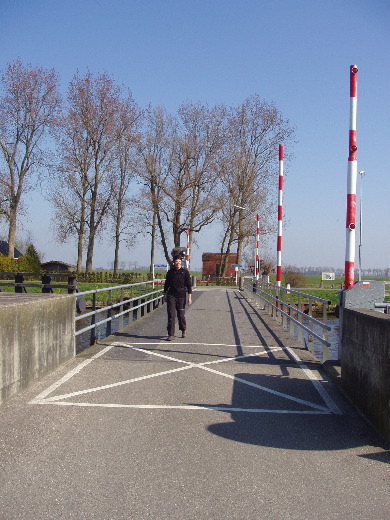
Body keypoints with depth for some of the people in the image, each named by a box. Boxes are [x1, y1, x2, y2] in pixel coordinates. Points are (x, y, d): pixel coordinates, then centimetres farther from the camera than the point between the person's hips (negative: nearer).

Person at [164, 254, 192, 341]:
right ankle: (171, 334, -3)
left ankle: (183, 330, 30)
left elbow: (189, 285, 1)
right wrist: (165, 295, 14)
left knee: (181, 315, 4)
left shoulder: (185, 272, -1)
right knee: (171, 315, -5)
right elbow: (166, 284, 14)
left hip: (181, 296, -1)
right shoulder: (170, 272, 4)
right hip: (171, 295, 1)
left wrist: (189, 297, -4)